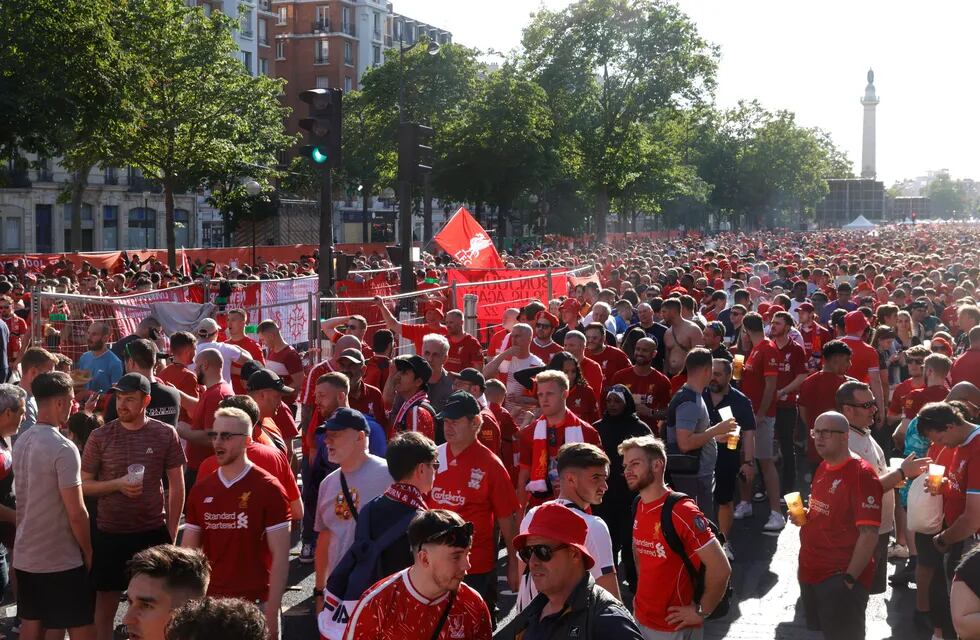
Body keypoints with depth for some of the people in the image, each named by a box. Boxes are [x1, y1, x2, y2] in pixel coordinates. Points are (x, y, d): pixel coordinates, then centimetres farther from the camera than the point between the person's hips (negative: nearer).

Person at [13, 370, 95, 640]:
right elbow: (76, 513, -18)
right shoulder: (63, 448, -19)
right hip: (62, 560, -8)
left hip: (25, 556, 8)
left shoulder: (21, 442, 5)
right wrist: (88, 553, -5)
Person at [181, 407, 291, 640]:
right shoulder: (200, 491, 6)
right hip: (209, 603, 4)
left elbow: (280, 556, -9)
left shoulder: (269, 489, -7)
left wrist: (272, 613, -14)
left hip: (254, 604, -4)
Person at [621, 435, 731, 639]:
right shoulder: (638, 507, 1)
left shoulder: (681, 511, -21)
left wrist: (700, 611, -15)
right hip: (640, 619, 7)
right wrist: (642, 592, 11)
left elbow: (721, 569, -22)